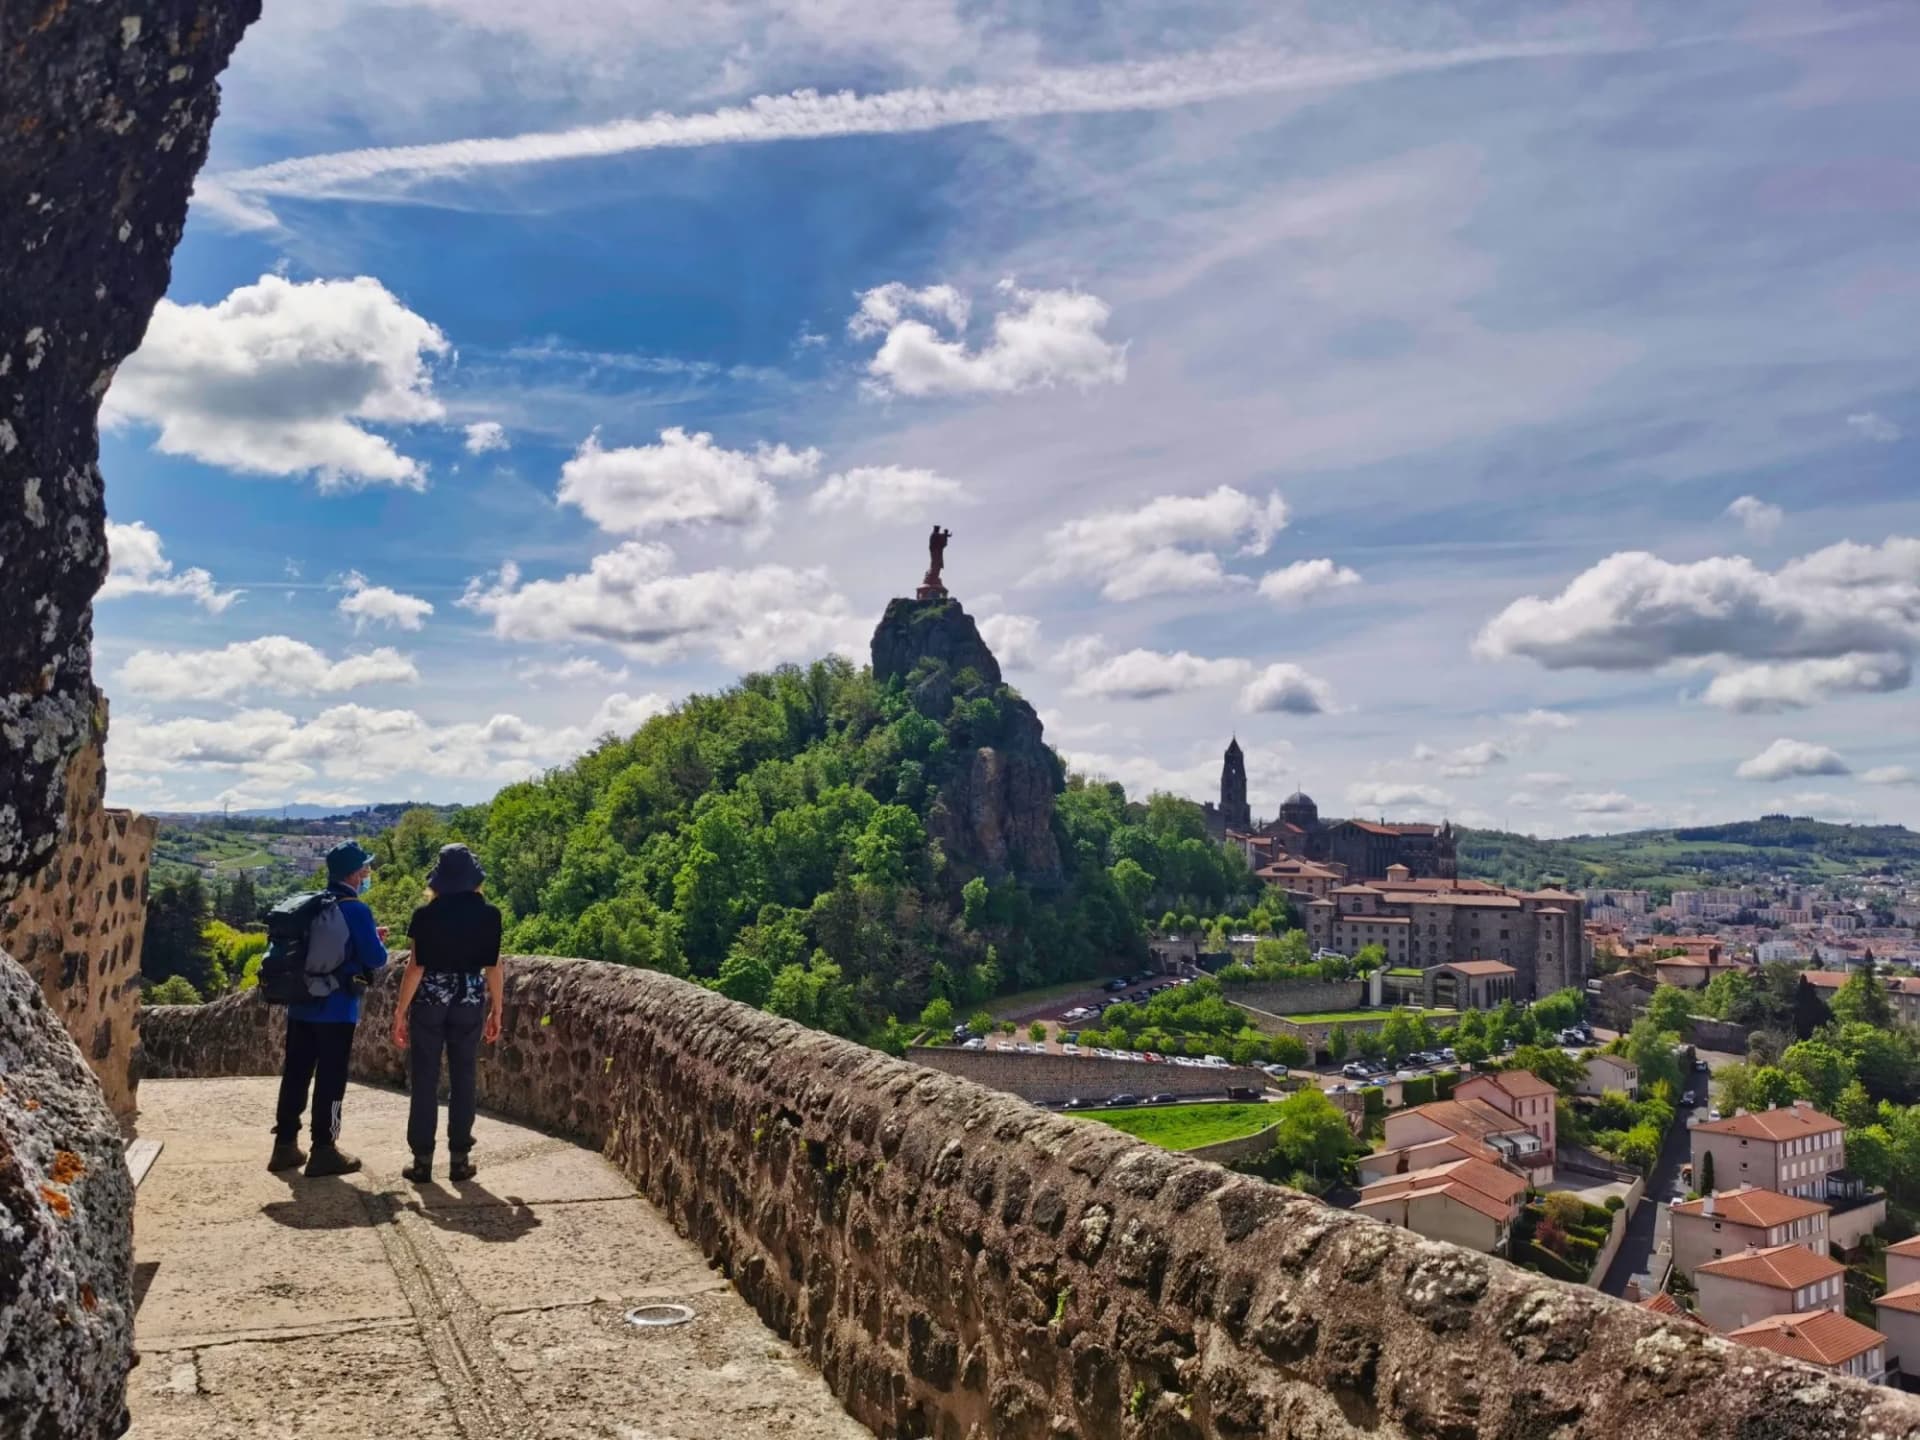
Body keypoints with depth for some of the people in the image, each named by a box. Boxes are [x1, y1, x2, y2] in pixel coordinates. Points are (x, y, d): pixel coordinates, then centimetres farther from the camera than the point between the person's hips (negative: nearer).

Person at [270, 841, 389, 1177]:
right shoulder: (356, 911, -14)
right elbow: (376, 959, -14)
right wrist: (378, 942, 9)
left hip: (301, 1005, 7)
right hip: (336, 1010, -7)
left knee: (295, 1074, 11)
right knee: (330, 1080, 0)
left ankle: (285, 1145, 18)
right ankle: (323, 1151, 4)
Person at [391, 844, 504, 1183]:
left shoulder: (426, 915, -8)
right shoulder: (488, 915, -2)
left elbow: (416, 967, -9)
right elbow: (494, 966, -1)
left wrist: (400, 1012, -2)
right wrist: (496, 1011, 8)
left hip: (429, 1001, -1)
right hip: (470, 1002, 2)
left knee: (424, 1081, 6)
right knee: (463, 1079, 8)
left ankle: (422, 1160, 7)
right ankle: (459, 1158, 10)